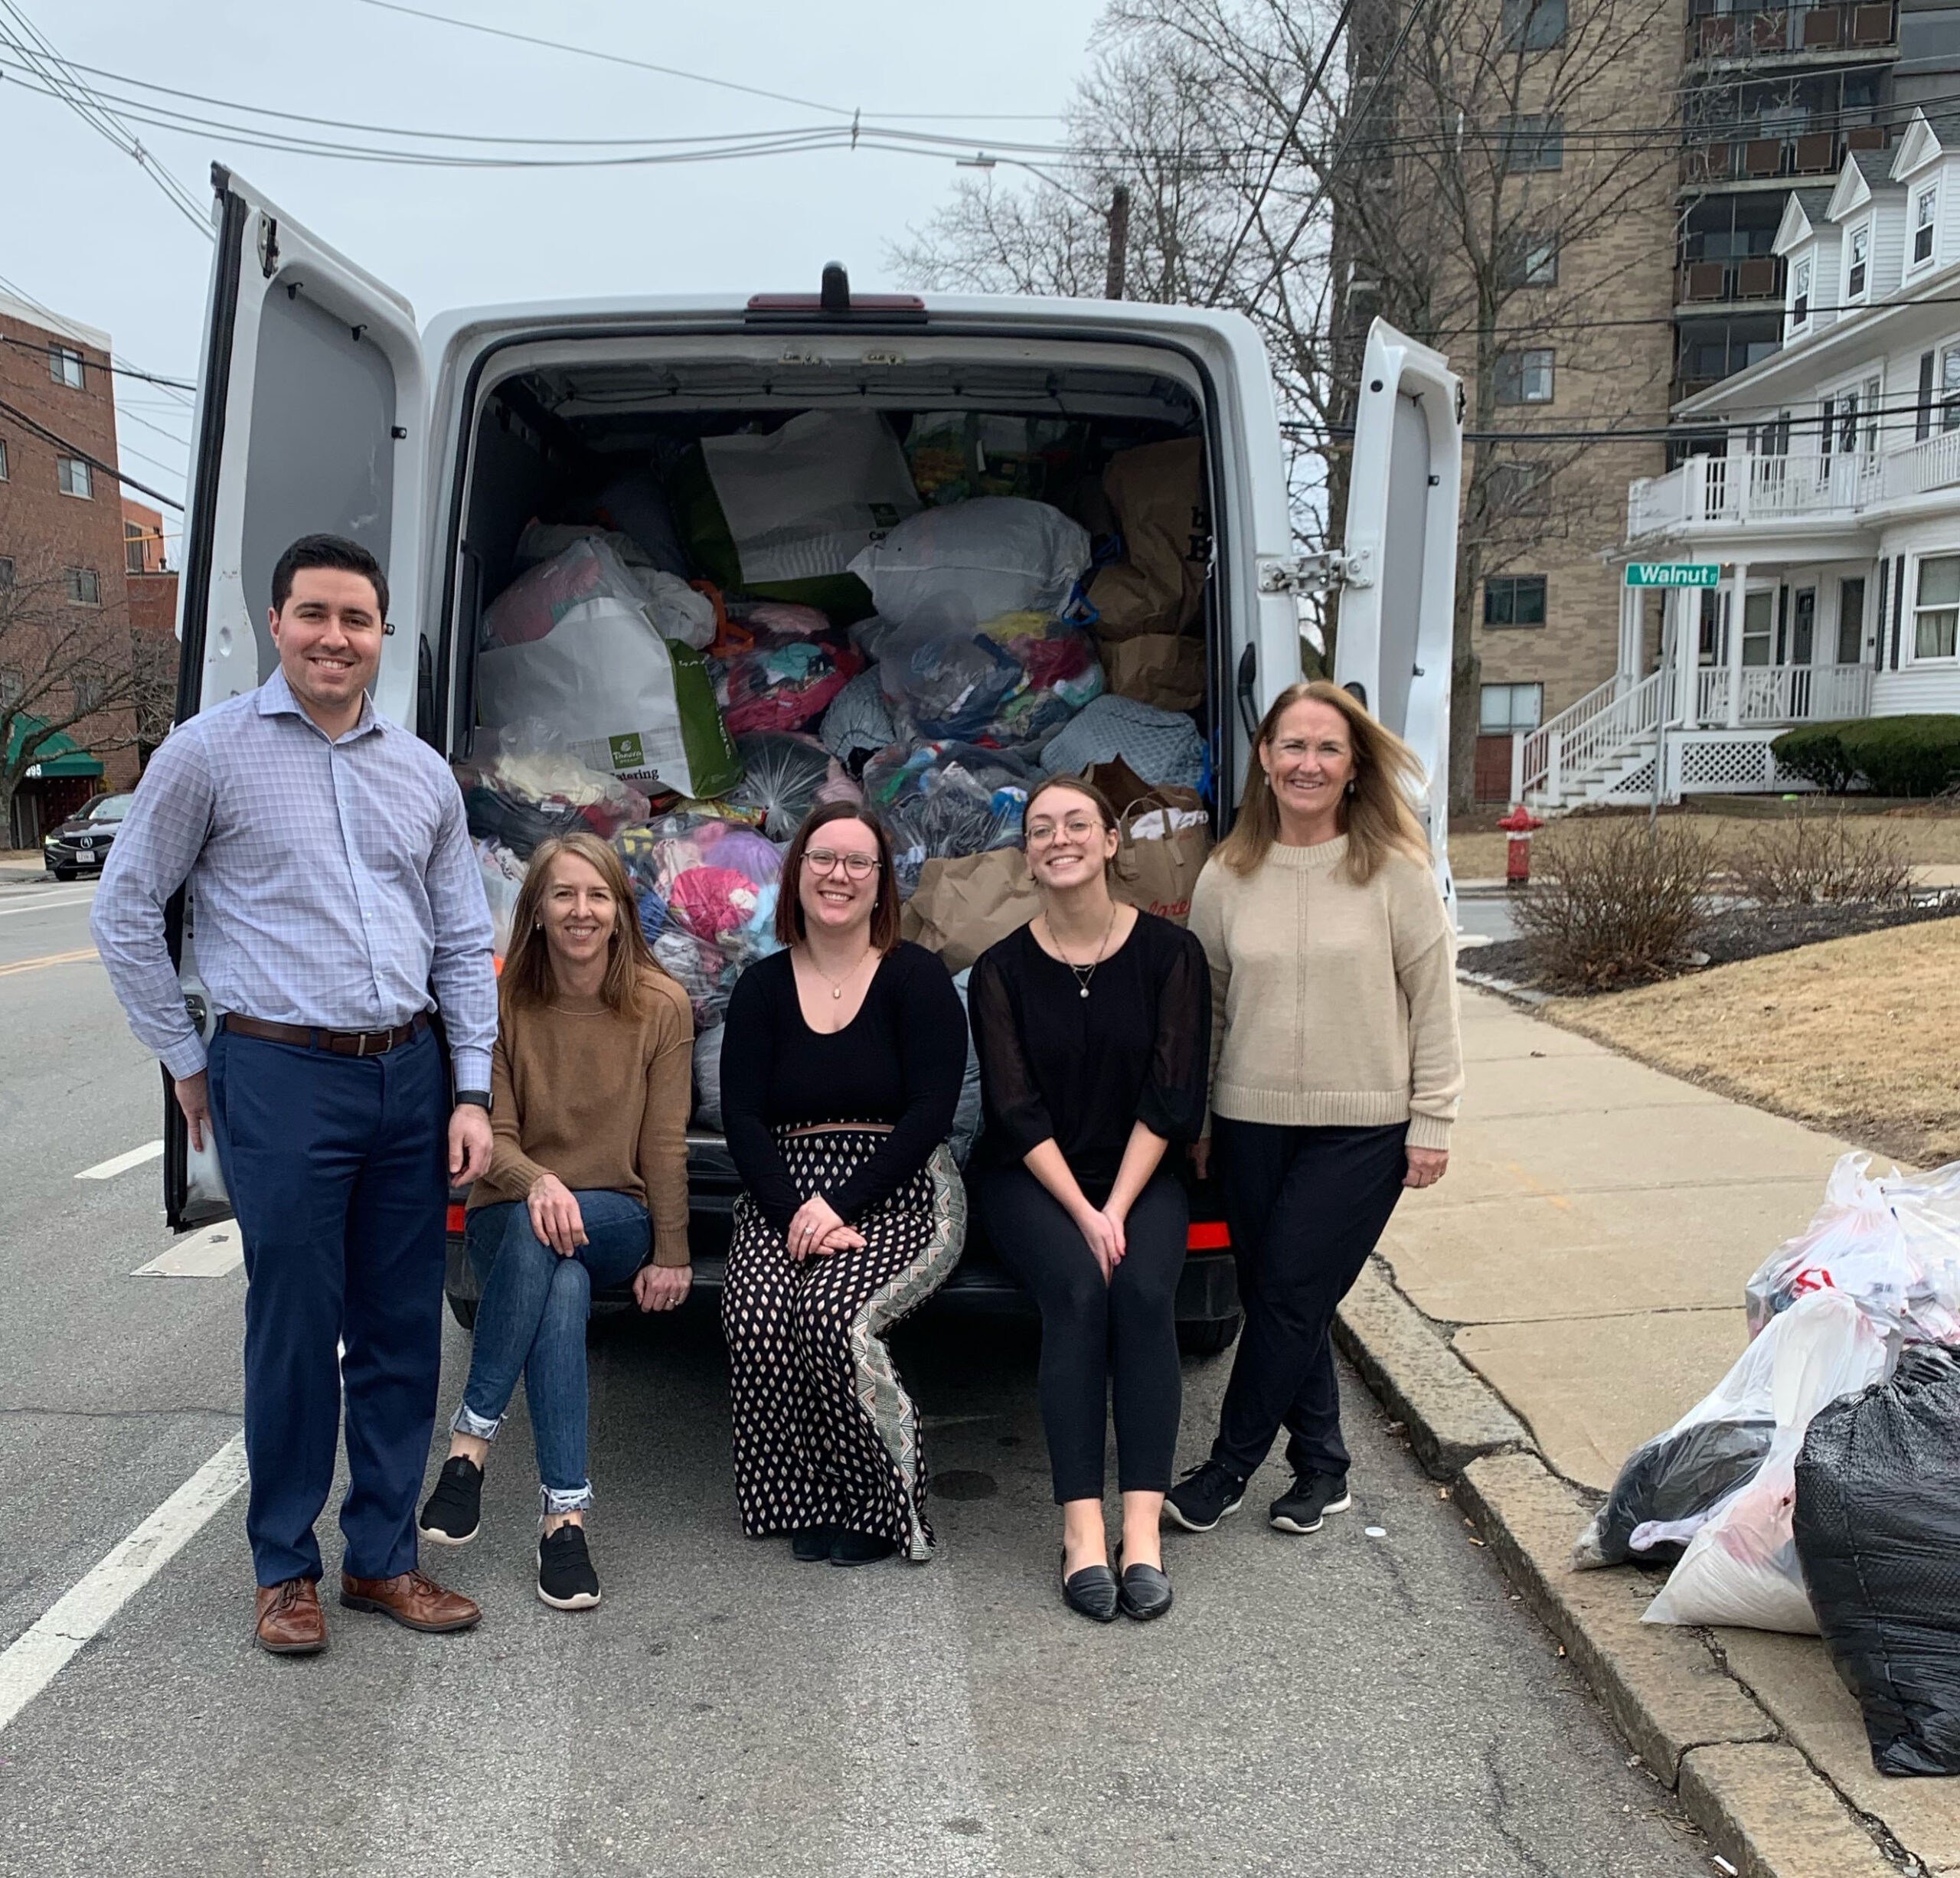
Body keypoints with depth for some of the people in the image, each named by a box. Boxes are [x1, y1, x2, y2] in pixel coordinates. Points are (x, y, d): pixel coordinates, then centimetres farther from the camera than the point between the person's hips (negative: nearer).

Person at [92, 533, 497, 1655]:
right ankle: (286, 1569, 21)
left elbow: (465, 943, 13)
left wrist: (472, 1090, 6)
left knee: (403, 1330, 9)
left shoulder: (423, 773, 11)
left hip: (410, 1076, 4)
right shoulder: (210, 753, -1)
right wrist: (188, 1065, 3)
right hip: (282, 1079, -4)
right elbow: (126, 912, 3)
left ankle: (384, 1556, 24)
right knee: (295, 1331, 3)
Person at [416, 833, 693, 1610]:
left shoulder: (661, 1006, -4)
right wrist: (539, 1181, -29)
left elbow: (664, 1143, -2)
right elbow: (492, 1134, -7)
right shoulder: (503, 1003, -4)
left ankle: (472, 1436, -29)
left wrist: (670, 1253, -3)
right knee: (565, 1288, -35)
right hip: (507, 1218, 0)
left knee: (548, 1251, -36)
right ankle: (565, 1512, -32)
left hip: (617, 1222, 0)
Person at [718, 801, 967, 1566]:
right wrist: (792, 1211, -15)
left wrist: (841, 1205, -17)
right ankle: (808, 1501, -7)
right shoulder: (763, 987, 11)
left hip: (897, 1194, -3)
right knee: (754, 1314, -26)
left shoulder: (915, 975, 1)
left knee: (832, 1313, -30)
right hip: (784, 1194, 3)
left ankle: (886, 1505, -9)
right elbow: (741, 1117, 2)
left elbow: (931, 1110, -8)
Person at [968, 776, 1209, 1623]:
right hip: (1030, 1177, 0)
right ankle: (1081, 1529, -26)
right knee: (1077, 1291, -28)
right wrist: (1084, 1216, -17)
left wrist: (1117, 1210, -16)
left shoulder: (1169, 952, -3)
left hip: (1140, 1173, 1)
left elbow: (1170, 1099, -6)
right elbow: (1017, 1111, -7)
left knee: (1144, 1290, -28)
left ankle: (1143, 1528, -25)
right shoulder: (1001, 970, -2)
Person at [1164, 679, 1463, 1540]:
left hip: (1363, 1128, -3)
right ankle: (1321, 1465, 26)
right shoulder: (1227, 876, 3)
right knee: (1273, 1298, 8)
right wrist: (1193, 1123, 10)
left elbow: (1433, 1001, -2)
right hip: (1251, 1123, 4)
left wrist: (1431, 1123, -4)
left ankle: (1230, 1466, 11)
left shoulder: (1395, 870, -5)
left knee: (1287, 1296, -5)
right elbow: (1204, 1006, 10)